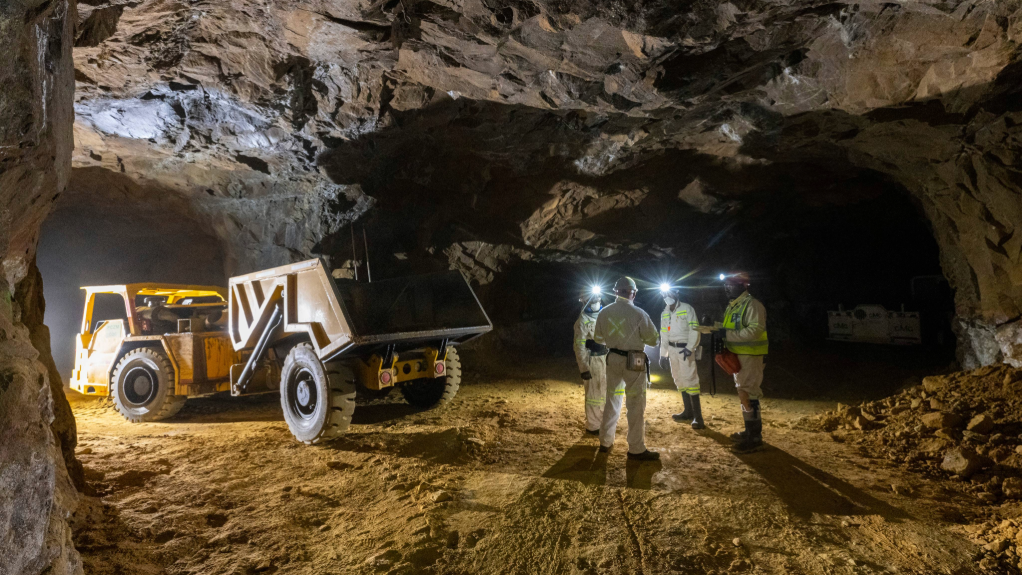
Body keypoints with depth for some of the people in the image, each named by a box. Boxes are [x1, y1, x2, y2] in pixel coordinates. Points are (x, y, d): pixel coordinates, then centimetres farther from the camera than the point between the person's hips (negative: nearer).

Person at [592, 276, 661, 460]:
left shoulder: (605, 312, -2)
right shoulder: (638, 314, -16)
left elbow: (598, 338, 8)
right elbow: (654, 340, -9)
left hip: (613, 359, 5)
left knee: (612, 400, 17)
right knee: (636, 404, 3)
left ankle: (605, 442, 27)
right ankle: (636, 449, 8)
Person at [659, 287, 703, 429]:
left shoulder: (687, 309, -7)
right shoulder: (664, 313, 12)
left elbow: (694, 330, -13)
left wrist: (689, 348, -22)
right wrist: (663, 353, 14)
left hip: (685, 348, -7)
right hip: (672, 349, 7)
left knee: (689, 379, -11)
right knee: (679, 380, 11)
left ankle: (697, 416, -10)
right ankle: (688, 412, 21)